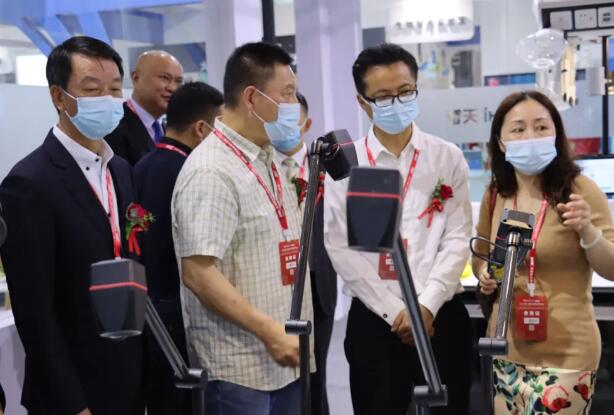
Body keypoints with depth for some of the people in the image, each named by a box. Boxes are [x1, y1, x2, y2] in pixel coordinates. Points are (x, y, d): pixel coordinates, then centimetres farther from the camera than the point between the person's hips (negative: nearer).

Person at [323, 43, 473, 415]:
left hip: (442, 316, 1)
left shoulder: (448, 158, 3)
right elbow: (341, 247, -5)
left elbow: (458, 238, -1)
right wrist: (394, 310, -10)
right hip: (374, 319, -1)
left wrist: (426, 305, -12)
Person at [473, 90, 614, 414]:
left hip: (565, 353, -4)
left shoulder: (580, 189, -11)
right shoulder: (494, 196, 2)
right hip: (506, 350, 5)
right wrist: (484, 275, -3)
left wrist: (587, 231, -24)